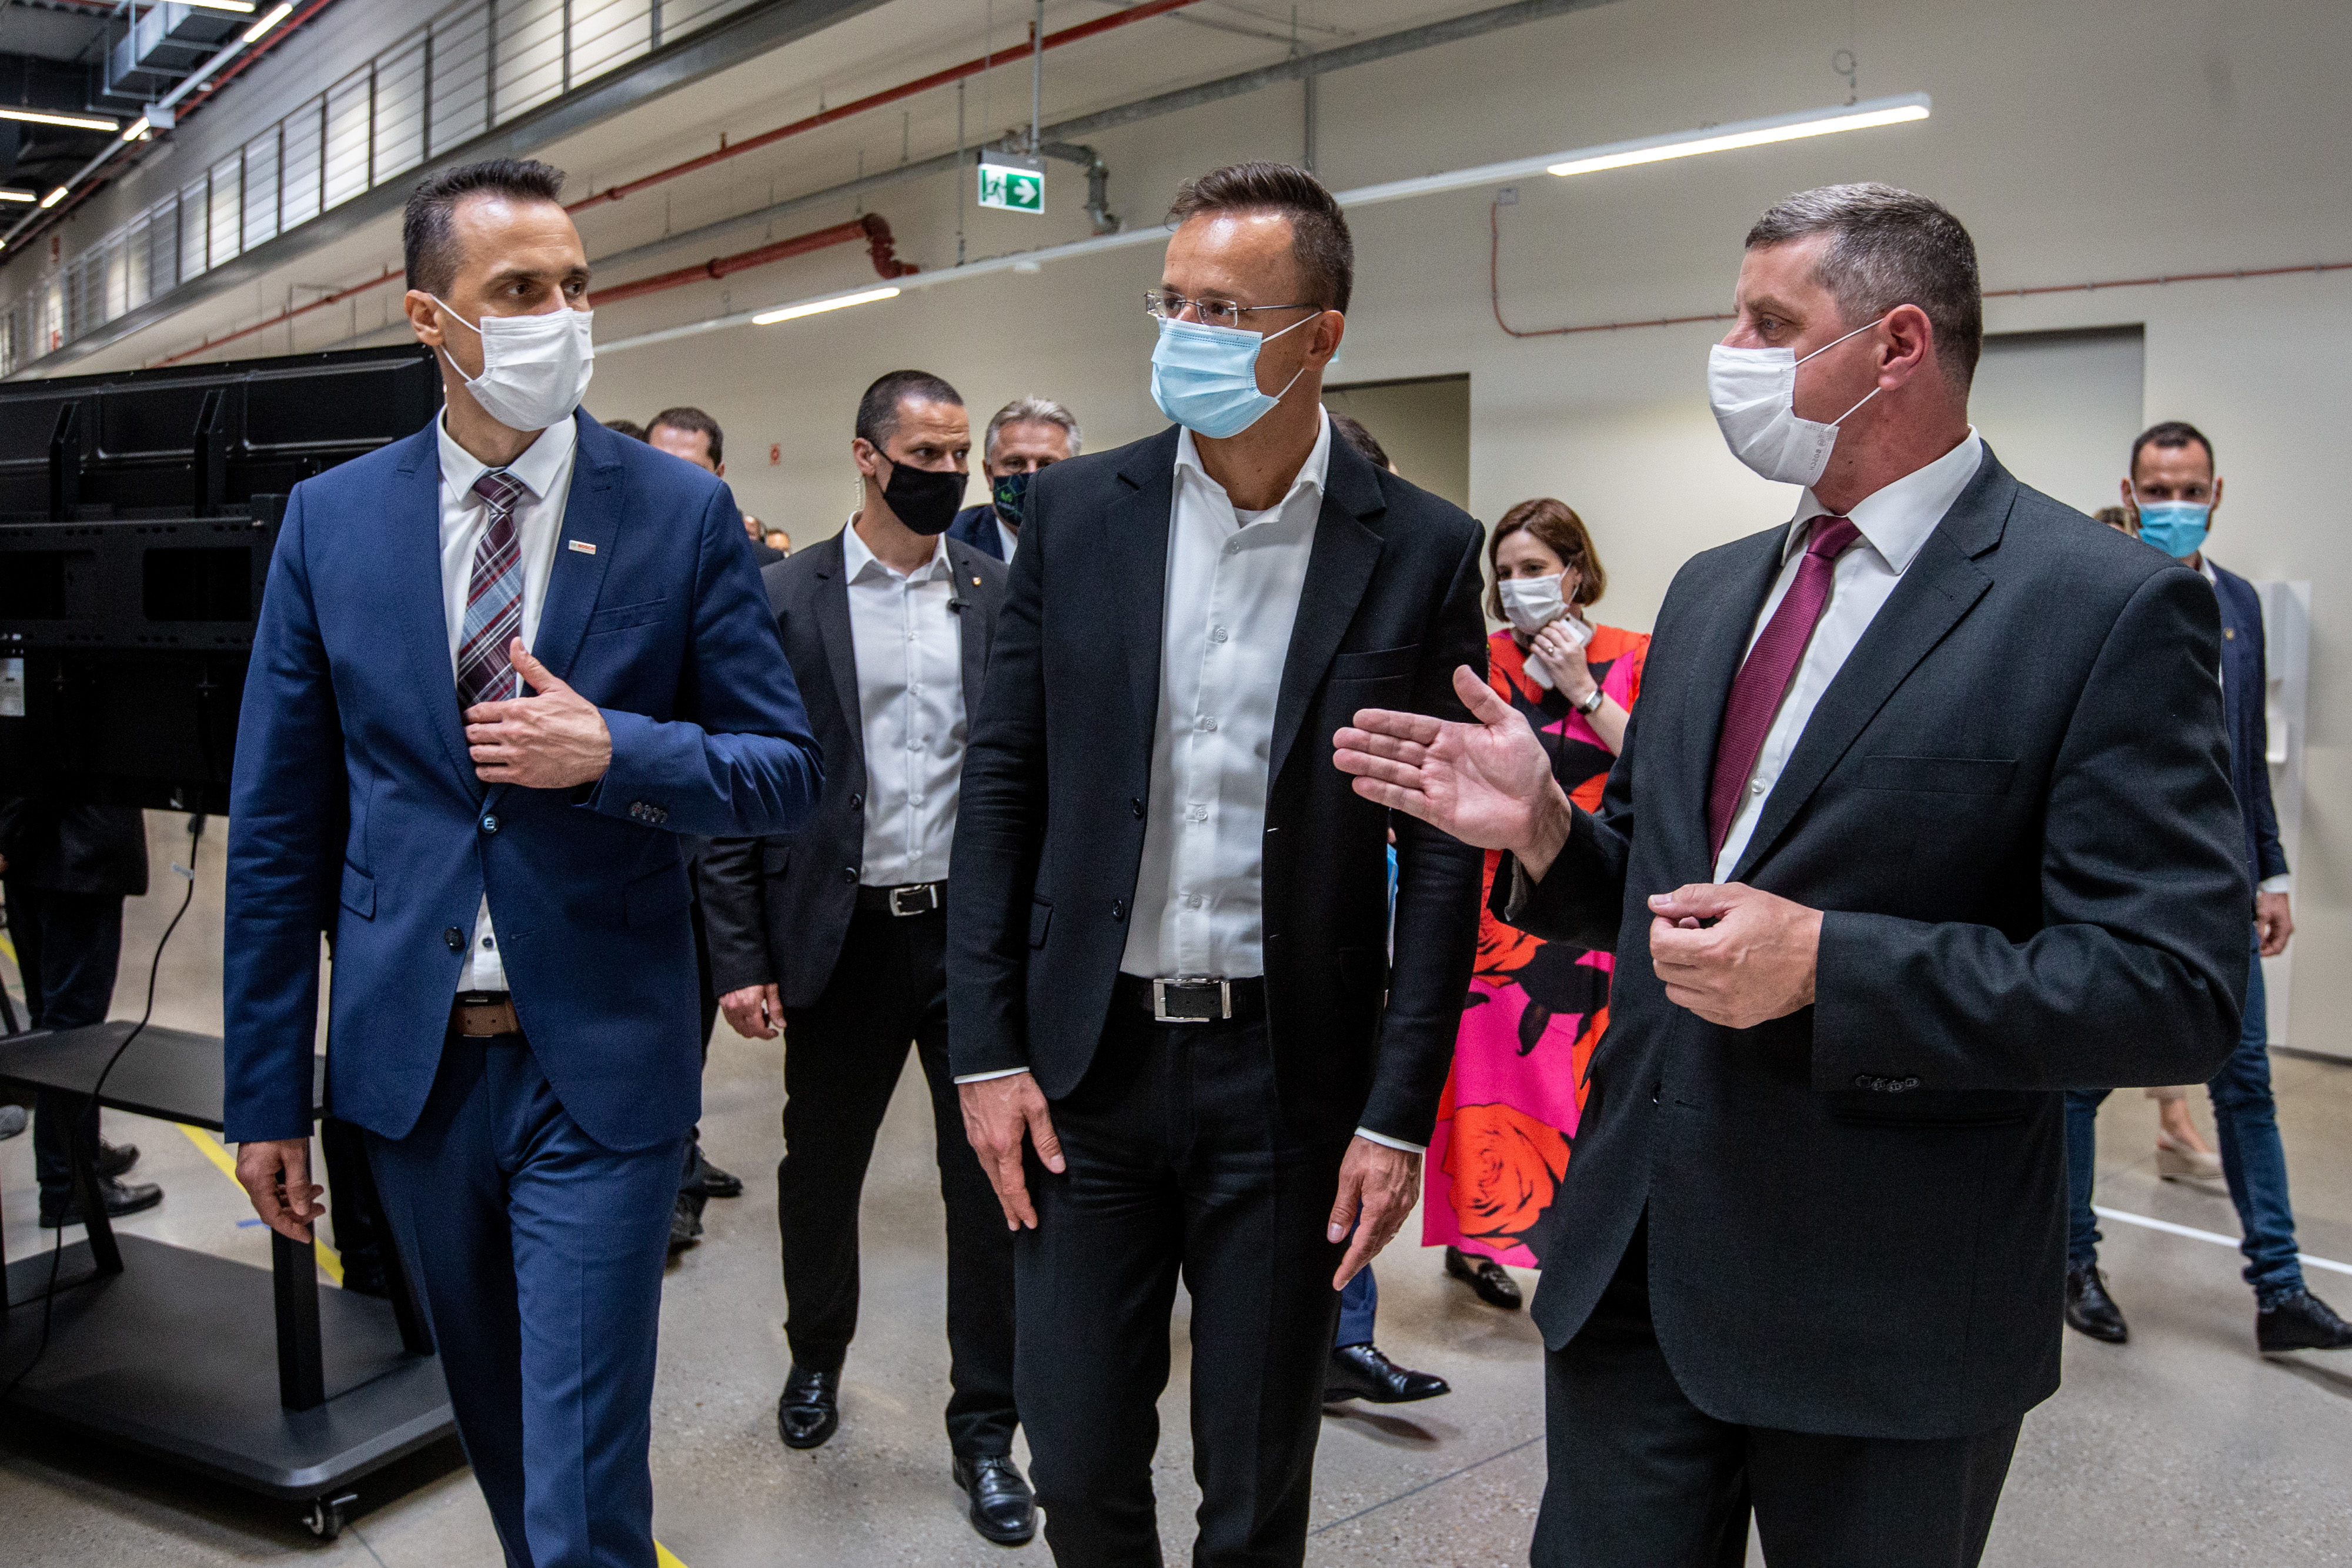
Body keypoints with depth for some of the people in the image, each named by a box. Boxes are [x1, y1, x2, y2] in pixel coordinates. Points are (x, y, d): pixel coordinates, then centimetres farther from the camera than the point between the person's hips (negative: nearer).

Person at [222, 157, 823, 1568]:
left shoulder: (684, 514, -5)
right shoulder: (331, 518, 1)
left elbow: (788, 772, -1)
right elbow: (280, 822, 4)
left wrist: (614, 750, -20)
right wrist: (268, 1091, 4)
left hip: (602, 1066, -3)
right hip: (409, 1064, 3)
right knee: (498, 1435, 22)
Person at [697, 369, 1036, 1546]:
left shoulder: (1002, 594, 4)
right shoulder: (786, 599, -1)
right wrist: (740, 956, -7)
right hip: (843, 936, 0)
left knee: (991, 1180, 5)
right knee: (820, 1167, 16)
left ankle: (984, 1429, 22)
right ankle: (817, 1356, 44)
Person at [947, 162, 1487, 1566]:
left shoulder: (1422, 552, -5)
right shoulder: (1078, 511, 1)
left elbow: (1444, 854, -3)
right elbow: (1003, 785, 3)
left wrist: (1398, 1117, -7)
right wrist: (987, 1050, -1)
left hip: (1291, 1078, -1)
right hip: (1088, 1057, 2)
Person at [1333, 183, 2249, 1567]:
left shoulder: (2110, 608, -12)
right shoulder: (1712, 592, 10)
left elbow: (2178, 987, -17)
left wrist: (1829, 963, -24)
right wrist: (1545, 825, -5)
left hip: (1889, 1312, -5)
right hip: (1637, 1256, 6)